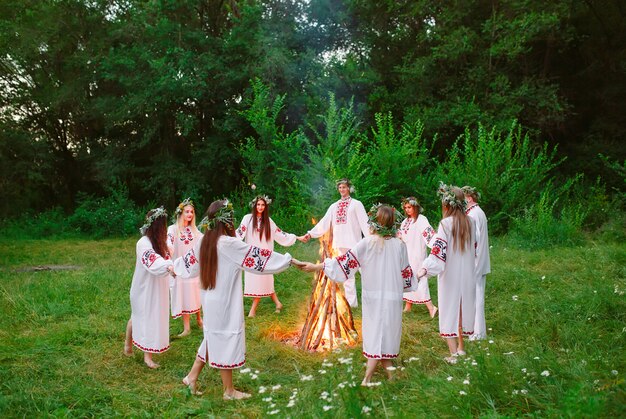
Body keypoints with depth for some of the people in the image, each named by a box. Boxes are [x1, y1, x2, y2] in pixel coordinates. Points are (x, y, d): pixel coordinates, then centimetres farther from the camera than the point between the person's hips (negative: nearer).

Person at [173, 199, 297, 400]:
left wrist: (174, 266, 39)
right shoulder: (229, 244, -21)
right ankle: (229, 390, 19)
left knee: (214, 338, 22)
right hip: (225, 302, -7)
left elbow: (188, 263, 17)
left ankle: (192, 377, 29)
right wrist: (289, 260, -11)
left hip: (210, 300, 7)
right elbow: (258, 256, -18)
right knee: (226, 340, 5)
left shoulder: (203, 243, 1)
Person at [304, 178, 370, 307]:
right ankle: (351, 301, 13)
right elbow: (324, 222, 12)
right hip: (339, 243, 5)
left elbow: (364, 222, -7)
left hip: (352, 242, -5)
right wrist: (311, 233, 4)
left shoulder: (356, 204, 3)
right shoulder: (334, 206, 17)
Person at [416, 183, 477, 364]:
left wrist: (425, 269, -34)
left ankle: (453, 353, 0)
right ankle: (460, 347, 30)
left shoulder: (446, 223, -16)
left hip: (450, 275, -6)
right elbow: (474, 249, 11)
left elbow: (439, 251, -26)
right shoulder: (470, 222, 2)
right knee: (462, 308, 18)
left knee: (449, 310, 2)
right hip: (467, 274, 6)